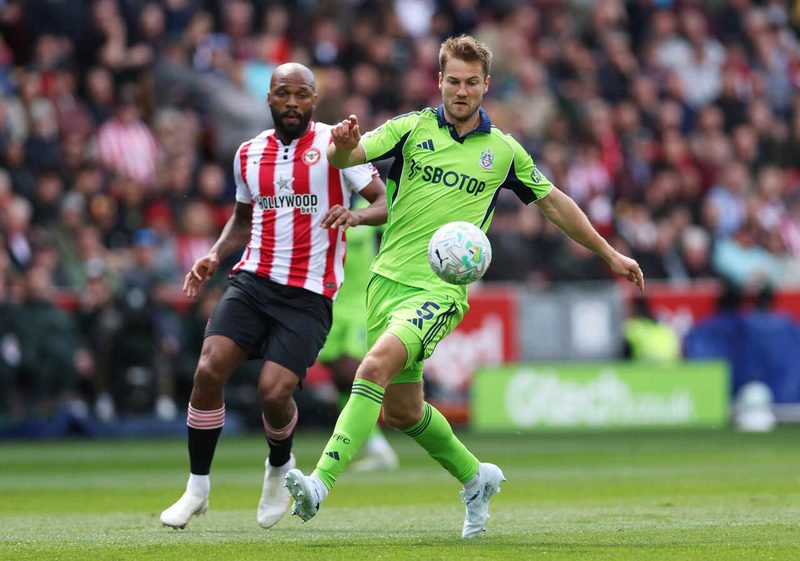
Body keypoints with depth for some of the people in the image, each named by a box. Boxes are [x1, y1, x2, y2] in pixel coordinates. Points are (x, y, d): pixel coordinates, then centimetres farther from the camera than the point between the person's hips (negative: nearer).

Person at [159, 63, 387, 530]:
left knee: (274, 392, -17)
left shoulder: (336, 144, -2)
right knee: (209, 370, -16)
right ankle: (198, 487, 0)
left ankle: (280, 467, 18)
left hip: (309, 294, -4)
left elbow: (385, 203, -4)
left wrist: (355, 216, -26)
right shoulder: (249, 154, 13)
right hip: (252, 281, 4)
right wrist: (215, 256, 11)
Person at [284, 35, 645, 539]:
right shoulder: (413, 129, 4)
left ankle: (320, 483, -34)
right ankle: (476, 477, 37)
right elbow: (347, 157, -9)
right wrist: (342, 145, -35)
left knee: (376, 366, -27)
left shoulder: (503, 151, 6)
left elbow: (554, 201, 20)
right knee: (402, 410, 11)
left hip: (440, 289, -3)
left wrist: (610, 254, 23)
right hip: (389, 277, 3)